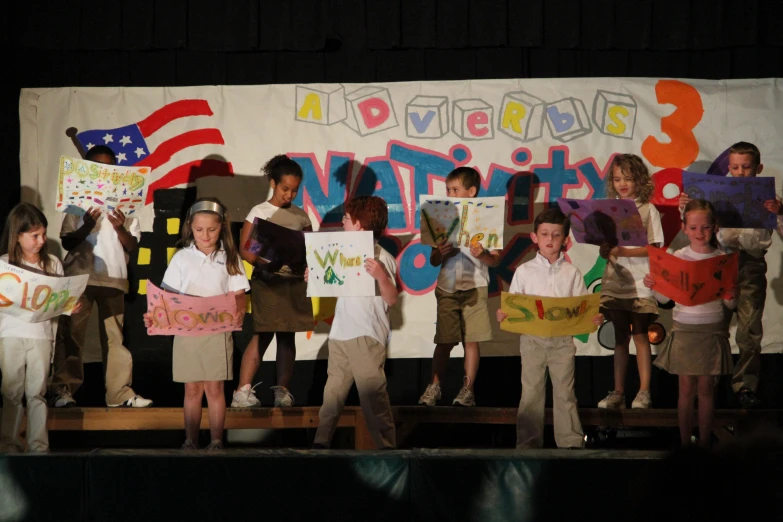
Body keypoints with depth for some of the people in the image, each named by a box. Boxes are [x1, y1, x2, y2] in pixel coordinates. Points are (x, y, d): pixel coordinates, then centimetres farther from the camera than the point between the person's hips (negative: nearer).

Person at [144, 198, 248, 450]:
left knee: (214, 388, 0)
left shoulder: (229, 258, 3)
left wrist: (239, 314, -21)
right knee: (192, 389, 5)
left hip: (218, 332, -1)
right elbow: (169, 296, 2)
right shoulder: (182, 258, 3)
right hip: (186, 331, 1)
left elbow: (238, 295, 0)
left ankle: (216, 441, 5)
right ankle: (190, 441, 11)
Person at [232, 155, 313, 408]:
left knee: (287, 335, 5)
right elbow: (244, 248, -4)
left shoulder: (301, 216, 9)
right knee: (264, 334, -8)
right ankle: (243, 390, -7)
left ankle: (282, 390, 10)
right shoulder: (259, 212, -1)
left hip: (294, 281, 4)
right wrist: (263, 263, -22)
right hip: (267, 280, -4)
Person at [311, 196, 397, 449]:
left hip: (367, 336, -8)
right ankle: (321, 442, 16)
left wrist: (381, 276, -30)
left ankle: (386, 445, -6)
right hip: (340, 333, 8)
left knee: (372, 392, -9)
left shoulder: (381, 258, -10)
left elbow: (391, 299, -14)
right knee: (333, 390, 11)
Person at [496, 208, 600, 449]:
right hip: (532, 339, 0)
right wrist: (503, 315, -17)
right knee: (531, 392, 3)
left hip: (563, 340, 0)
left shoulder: (572, 273, 5)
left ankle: (571, 442, 9)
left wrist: (594, 318, -15)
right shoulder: (524, 271, 3)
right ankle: (528, 443, 9)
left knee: (564, 392, 3)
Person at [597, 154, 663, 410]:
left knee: (640, 334, -2)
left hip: (640, 283, -4)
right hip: (615, 282, 4)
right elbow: (605, 251, 8)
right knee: (620, 336, 8)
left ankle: (644, 392, 2)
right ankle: (618, 392, 11)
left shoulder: (648, 210, -4)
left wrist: (623, 251, -19)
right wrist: (605, 250, -15)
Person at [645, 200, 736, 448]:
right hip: (684, 329, 0)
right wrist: (654, 286, -17)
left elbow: (730, 304, 2)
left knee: (706, 388, 5)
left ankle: (704, 442, 13)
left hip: (712, 330, 0)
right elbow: (664, 297, 3)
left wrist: (731, 296, -20)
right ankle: (685, 442, 13)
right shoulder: (678, 257, -1)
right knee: (686, 388, 5)